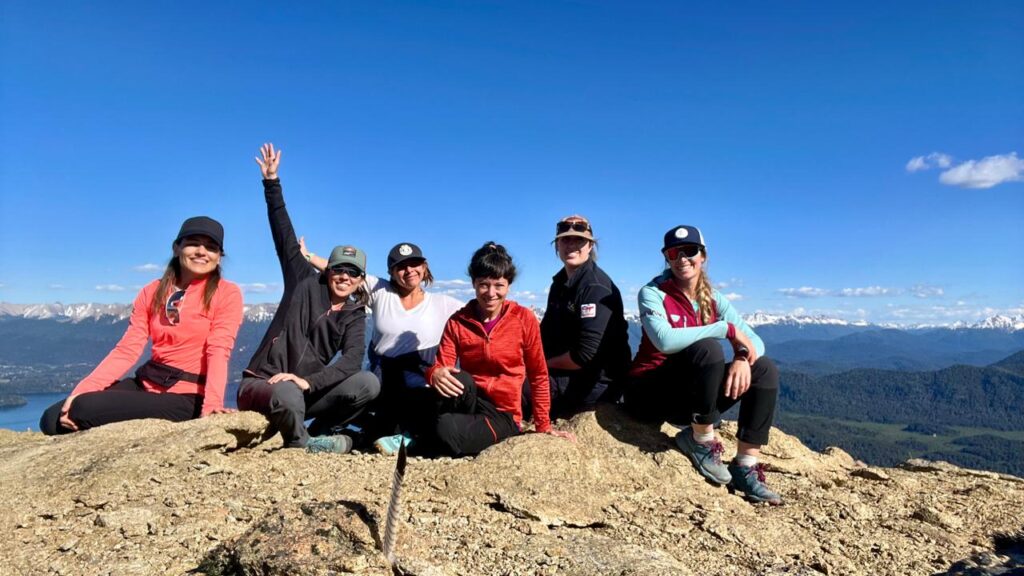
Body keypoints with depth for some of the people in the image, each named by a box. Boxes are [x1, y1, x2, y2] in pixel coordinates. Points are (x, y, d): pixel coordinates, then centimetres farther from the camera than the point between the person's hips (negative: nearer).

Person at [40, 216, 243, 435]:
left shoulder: (227, 293, -6)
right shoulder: (152, 292, 10)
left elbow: (219, 351, -18)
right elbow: (127, 349, 3)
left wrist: (212, 404, -33)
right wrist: (82, 391, -11)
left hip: (185, 397, -6)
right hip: (144, 383, 6)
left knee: (84, 410, -20)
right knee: (52, 419, -5)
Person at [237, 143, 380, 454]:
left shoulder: (355, 315, 3)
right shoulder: (306, 282, 1)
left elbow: (352, 360, -13)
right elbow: (285, 236, -3)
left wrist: (309, 382, -29)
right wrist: (272, 182, -8)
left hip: (306, 391, 3)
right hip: (262, 385, -3)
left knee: (369, 383, -21)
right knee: (289, 395, -39)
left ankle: (315, 433, -7)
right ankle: (300, 443, -7)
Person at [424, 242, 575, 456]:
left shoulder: (524, 319, -5)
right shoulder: (458, 321, 0)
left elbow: (538, 375, 1)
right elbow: (440, 367, -8)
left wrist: (543, 425, 1)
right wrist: (436, 375, -33)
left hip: (502, 414, -2)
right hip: (468, 401, 2)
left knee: (445, 432, -32)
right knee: (459, 380, -35)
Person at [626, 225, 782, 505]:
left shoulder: (713, 299, 6)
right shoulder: (653, 293, -10)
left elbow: (755, 341, -3)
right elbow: (665, 340, -29)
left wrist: (742, 357, -27)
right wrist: (727, 329, -26)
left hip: (695, 399, 6)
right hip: (650, 393, -6)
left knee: (765, 368, -9)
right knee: (707, 348, -30)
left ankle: (745, 467, -9)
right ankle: (702, 441, -13)